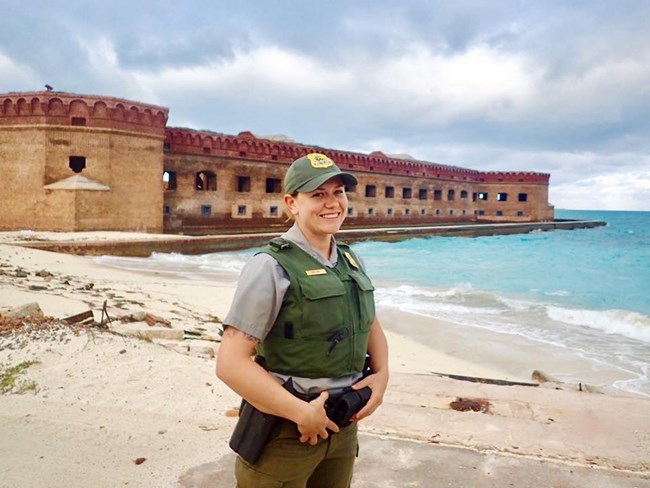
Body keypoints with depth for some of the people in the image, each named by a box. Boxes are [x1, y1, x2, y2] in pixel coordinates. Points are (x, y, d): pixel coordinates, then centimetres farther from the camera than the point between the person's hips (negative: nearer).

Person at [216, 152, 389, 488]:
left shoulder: (350, 261, 5)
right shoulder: (272, 267, -17)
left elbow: (372, 327, 18)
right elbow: (230, 363, -21)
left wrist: (381, 374, 0)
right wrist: (301, 412, -20)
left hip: (343, 426, 7)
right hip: (285, 430, -6)